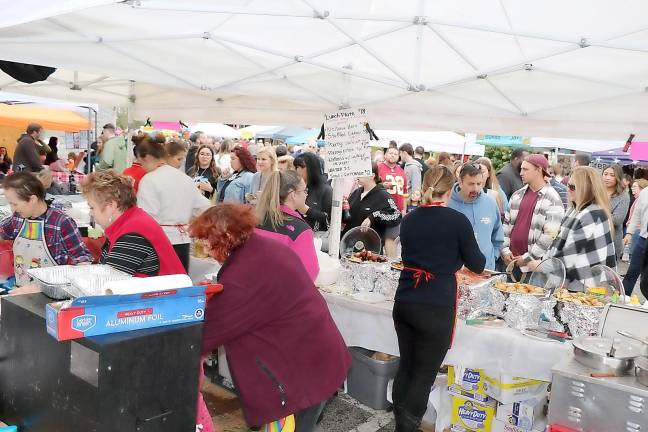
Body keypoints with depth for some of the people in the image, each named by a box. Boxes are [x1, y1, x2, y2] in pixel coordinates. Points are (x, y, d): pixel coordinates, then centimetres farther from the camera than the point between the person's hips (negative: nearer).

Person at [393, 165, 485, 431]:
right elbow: (477, 265, 2)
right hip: (436, 307, -5)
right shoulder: (457, 220, -7)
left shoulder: (408, 220, 8)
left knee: (406, 366, 17)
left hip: (404, 302, 5)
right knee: (424, 374, 5)